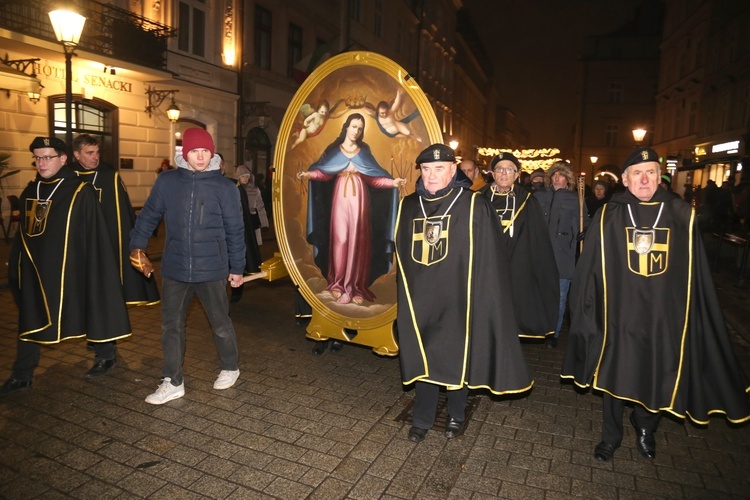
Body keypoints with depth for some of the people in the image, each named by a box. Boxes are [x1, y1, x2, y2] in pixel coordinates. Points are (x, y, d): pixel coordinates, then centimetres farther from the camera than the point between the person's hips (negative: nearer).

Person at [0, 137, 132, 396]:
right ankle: (22, 376, 24)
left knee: (88, 312, 8)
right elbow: (23, 232, 16)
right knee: (30, 321, 12)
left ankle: (106, 355, 29)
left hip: (70, 270, -6)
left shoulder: (81, 192, -10)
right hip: (34, 270, 6)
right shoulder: (30, 191, 9)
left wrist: (91, 270, -11)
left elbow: (94, 237, -10)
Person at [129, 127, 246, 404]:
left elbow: (235, 230, 0)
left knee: (220, 322, 11)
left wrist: (237, 267, 2)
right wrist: (137, 245, 4)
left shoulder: (225, 186, -4)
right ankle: (172, 382, 24)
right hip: (174, 268, 3)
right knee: (171, 326, 9)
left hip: (212, 269, -2)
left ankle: (230, 368, 34)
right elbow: (149, 215, 12)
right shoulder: (166, 181, 2)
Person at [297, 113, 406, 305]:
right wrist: (309, 174, -22)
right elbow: (325, 172, -4)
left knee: (358, 241, -3)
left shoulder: (364, 152, 12)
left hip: (359, 198, 1)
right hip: (340, 197, -1)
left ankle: (355, 286, 2)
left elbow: (373, 178, 4)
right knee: (340, 239, -4)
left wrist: (393, 182, -9)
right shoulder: (334, 150, 9)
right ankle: (338, 284, 7)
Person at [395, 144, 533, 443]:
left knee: (458, 359, 12)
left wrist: (484, 301, -13)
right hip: (420, 300, 3)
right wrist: (403, 295, 9)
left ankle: (456, 415, 36)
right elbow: (400, 255, 10)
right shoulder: (408, 206, 4)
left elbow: (490, 259, -10)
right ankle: (422, 419, 30)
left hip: (458, 300, -3)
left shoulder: (474, 206, -9)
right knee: (423, 359, 11)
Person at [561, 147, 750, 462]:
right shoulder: (608, 217, -3)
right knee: (613, 375, 10)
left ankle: (645, 429, 41)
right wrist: (586, 311, -3)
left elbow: (696, 274, 4)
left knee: (658, 378, 12)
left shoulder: (682, 216, 1)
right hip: (618, 314, -1)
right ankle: (611, 436, 31)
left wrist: (689, 314, 1)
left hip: (663, 316, 1)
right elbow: (589, 268, -1)